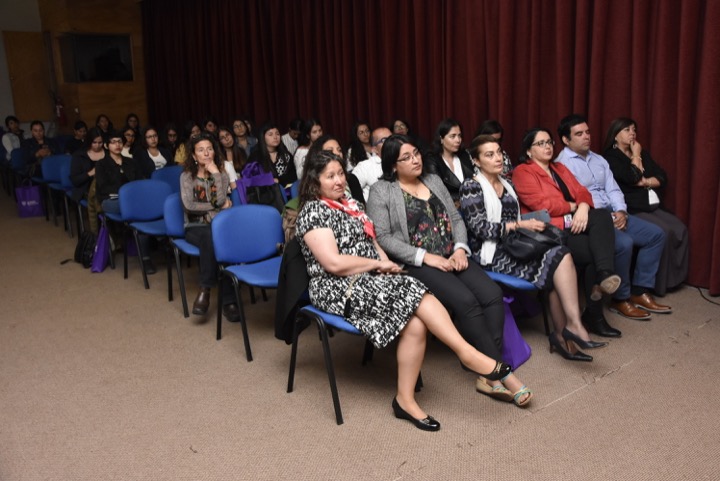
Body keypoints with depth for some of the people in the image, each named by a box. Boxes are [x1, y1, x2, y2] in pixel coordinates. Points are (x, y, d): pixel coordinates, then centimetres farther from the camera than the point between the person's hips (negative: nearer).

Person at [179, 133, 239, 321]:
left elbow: (221, 201, -8)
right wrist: (216, 207, -7)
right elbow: (189, 205, -12)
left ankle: (205, 289, -30)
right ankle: (227, 299, -35)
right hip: (195, 227, -2)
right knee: (211, 237, -37)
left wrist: (216, 174, -8)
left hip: (217, 225, 2)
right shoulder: (187, 176, 3)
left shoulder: (222, 175, 10)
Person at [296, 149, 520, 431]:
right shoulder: (313, 212, -6)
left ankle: (406, 400, -14)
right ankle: (467, 353, -19)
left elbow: (371, 242, 18)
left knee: (415, 322, -21)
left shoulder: (349, 204, 19)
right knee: (414, 293, -25)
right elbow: (333, 263, -16)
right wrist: (379, 263, -9)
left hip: (370, 280, 7)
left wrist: (386, 264, -3)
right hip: (339, 289, -7)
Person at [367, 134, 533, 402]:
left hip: (451, 258, 6)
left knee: (492, 294, -20)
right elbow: (382, 237, -10)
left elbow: (455, 218, 16)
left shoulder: (433, 180, 18)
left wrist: (460, 249, -4)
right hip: (414, 265, -5)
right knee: (466, 301, -28)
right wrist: (426, 257, -16)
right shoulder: (381, 191, 0)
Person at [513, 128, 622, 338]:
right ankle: (594, 313, -11)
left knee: (602, 215, -25)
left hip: (571, 224, 7)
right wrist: (573, 206, -1)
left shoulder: (560, 168, 24)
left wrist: (583, 208, -14)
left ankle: (605, 274, -36)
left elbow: (582, 192, 10)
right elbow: (542, 205, -13)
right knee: (594, 251, -24)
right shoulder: (522, 172, 0)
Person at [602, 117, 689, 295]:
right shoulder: (610, 157, -4)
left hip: (653, 205, 7)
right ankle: (658, 282, -12)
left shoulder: (643, 153, 19)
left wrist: (645, 182, -10)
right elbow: (633, 178, -19)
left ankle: (672, 277, -1)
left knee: (679, 229, -13)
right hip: (632, 209, -7)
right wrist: (636, 156, -3)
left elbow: (662, 178, 10)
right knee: (664, 232, -25)